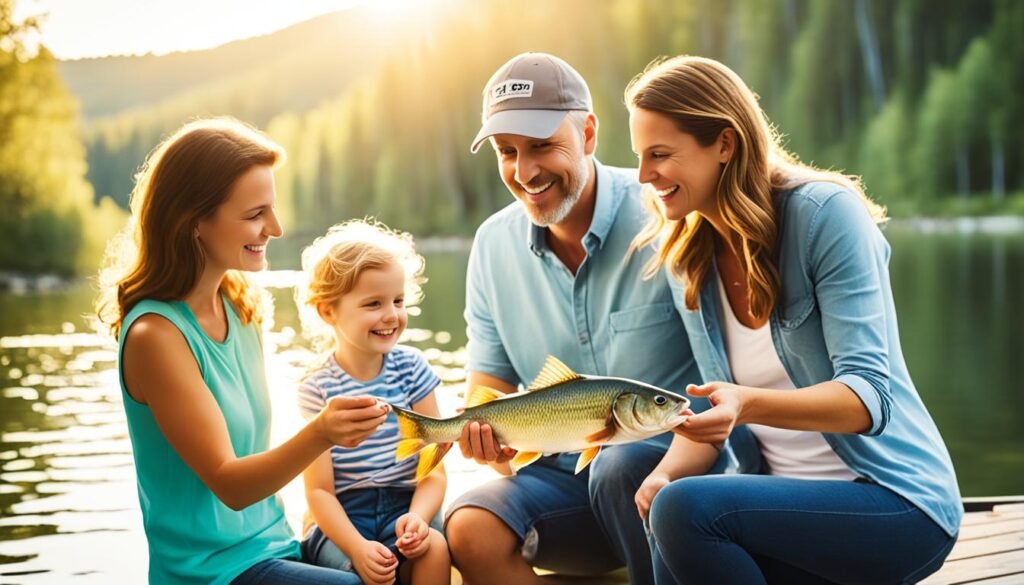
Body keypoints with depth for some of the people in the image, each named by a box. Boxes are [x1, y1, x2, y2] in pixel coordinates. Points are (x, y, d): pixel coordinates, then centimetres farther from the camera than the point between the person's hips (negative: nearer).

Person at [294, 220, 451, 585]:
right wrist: (358, 547, -24)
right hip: (342, 520, -2)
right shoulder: (318, 389, -6)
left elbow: (433, 469, 0)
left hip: (404, 507, 2)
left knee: (434, 549, -27)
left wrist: (417, 516, -20)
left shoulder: (412, 369, 2)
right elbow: (319, 489, -9)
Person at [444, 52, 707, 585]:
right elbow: (489, 382, 10)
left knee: (620, 466, -36)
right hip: (568, 476, 4)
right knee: (470, 529, -23)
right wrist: (487, 436, -14)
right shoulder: (493, 245, 4)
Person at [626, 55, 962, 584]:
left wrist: (748, 404, -37)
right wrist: (667, 473, -13)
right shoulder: (688, 260, 5)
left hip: (895, 501, -5)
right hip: (787, 501, 5)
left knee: (686, 509, -26)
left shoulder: (825, 214, -14)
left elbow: (867, 396, -20)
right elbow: (715, 408, 8)